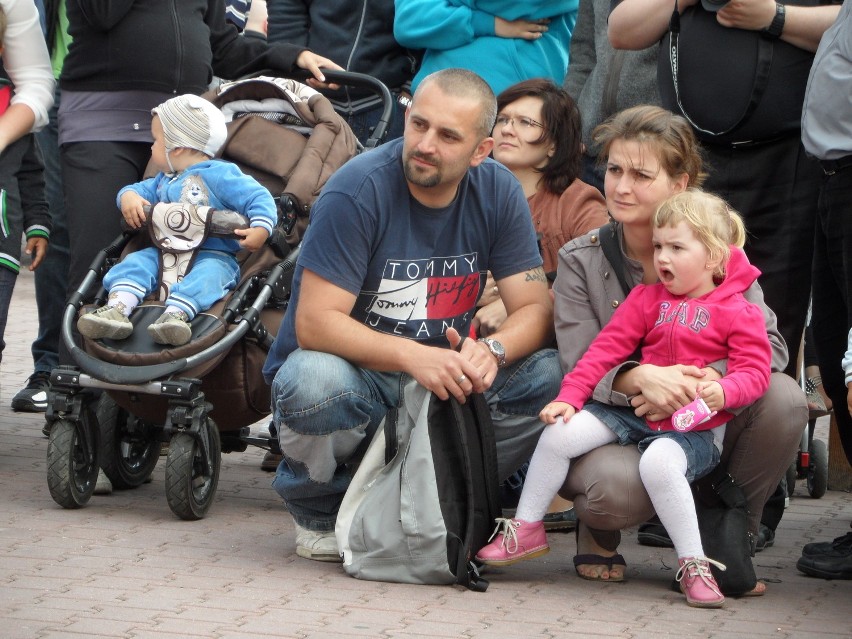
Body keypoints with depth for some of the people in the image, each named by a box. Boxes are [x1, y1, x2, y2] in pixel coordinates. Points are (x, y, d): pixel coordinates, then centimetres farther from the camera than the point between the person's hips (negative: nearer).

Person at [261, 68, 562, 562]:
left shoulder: (498, 192, -5)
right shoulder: (358, 190, -19)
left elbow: (536, 308, -5)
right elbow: (315, 323, -24)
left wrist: (491, 351, -28)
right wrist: (413, 357, -38)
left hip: (442, 380, 4)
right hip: (356, 374, -4)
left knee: (549, 378, -20)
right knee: (314, 381, -37)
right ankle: (318, 510, -4)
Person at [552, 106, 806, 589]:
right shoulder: (580, 262, -4)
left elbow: (768, 343, -13)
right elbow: (579, 368, -12)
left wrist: (702, 380, -33)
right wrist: (638, 378, -36)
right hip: (614, 435, -2)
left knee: (784, 399, -24)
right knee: (619, 486, -37)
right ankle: (599, 531, 4)